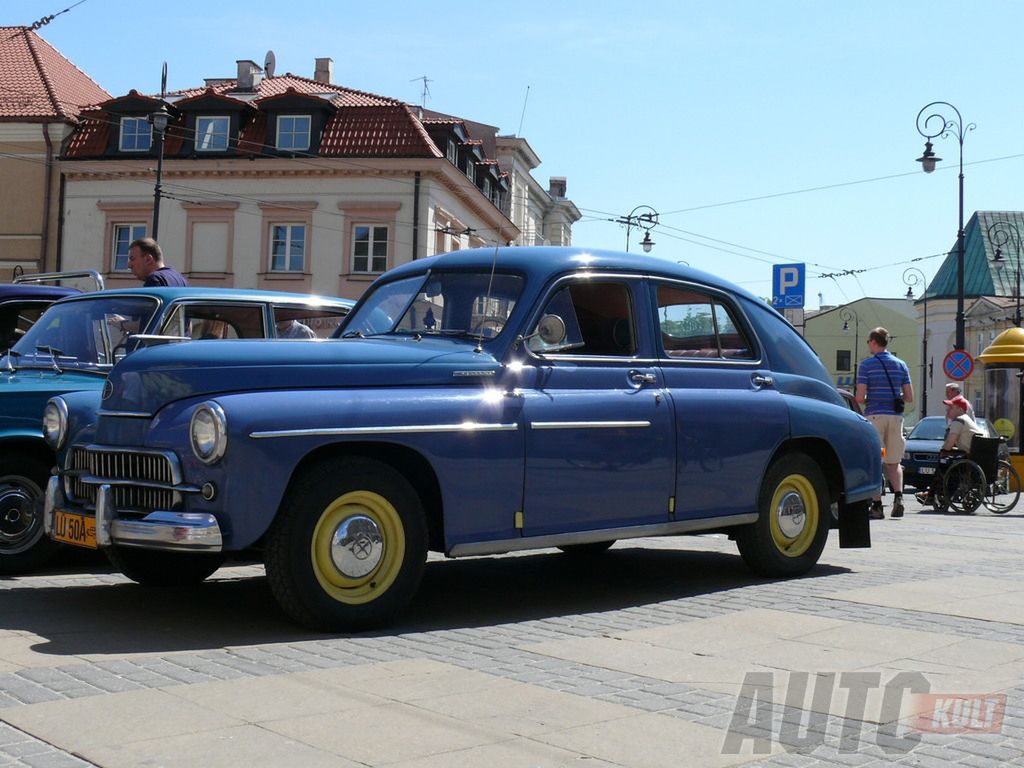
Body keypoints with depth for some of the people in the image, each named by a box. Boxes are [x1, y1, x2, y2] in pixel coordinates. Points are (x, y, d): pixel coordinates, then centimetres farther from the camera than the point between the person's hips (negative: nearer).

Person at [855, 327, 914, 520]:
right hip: (896, 416, 4)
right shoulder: (901, 364, 9)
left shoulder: (867, 364, -5)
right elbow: (909, 397, 7)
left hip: (874, 415, -4)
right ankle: (898, 496, -10)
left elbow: (860, 397, -11)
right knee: (894, 462, 12)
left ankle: (877, 505, 0)